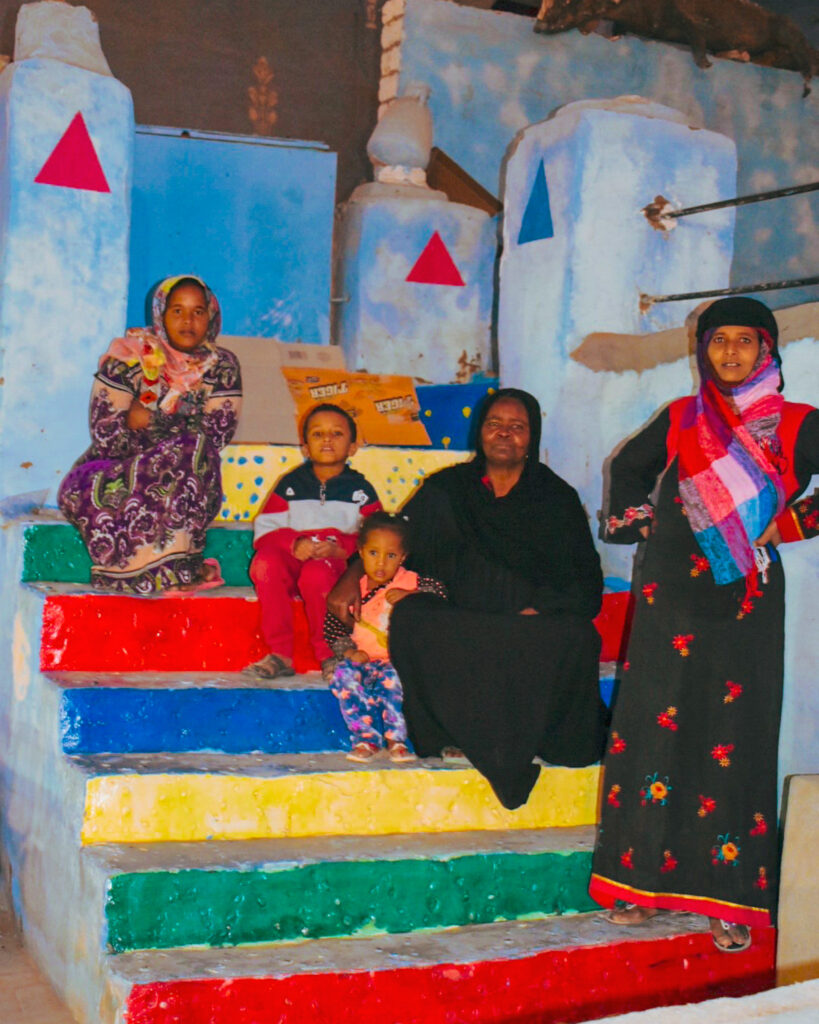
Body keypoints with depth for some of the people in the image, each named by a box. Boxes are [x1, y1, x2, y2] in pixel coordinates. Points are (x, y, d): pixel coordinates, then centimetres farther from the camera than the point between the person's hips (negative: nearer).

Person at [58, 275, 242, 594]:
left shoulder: (222, 367, 1)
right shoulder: (126, 358, -6)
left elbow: (216, 437, -9)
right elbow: (106, 438, -11)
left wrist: (149, 420, -14)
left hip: (191, 488, 1)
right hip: (113, 472, -1)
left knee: (193, 455, -33)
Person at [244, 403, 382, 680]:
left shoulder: (361, 490, 10)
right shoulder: (290, 484, 12)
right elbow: (265, 531, 3)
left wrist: (341, 548, -19)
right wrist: (294, 543, -17)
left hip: (339, 565, -2)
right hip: (291, 560, 2)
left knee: (316, 573, -36)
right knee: (265, 561, -30)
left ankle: (328, 655, -15)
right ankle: (280, 655, -25)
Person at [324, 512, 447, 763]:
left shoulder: (409, 582, 3)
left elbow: (440, 592, -9)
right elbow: (333, 625, 10)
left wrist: (409, 596, -22)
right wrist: (348, 650, -6)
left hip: (396, 659, -2)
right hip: (362, 659, 2)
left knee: (393, 677, -34)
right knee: (343, 674, -27)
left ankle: (396, 739, -18)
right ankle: (365, 738, -19)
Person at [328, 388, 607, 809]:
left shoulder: (557, 498, 9)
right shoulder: (447, 489, 13)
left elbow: (586, 583, 4)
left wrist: (536, 612, -14)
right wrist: (352, 577, -8)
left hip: (537, 621, -1)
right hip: (460, 625, 2)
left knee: (575, 637, -33)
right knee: (409, 616, -28)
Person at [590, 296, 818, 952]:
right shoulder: (680, 420, 12)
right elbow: (628, 468, 28)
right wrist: (632, 522, 14)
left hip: (746, 598, -2)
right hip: (671, 596, 2)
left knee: (736, 738, -4)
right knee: (657, 725, 1)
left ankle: (731, 898, 4)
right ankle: (649, 880, 12)